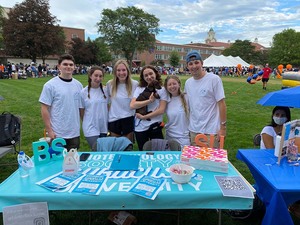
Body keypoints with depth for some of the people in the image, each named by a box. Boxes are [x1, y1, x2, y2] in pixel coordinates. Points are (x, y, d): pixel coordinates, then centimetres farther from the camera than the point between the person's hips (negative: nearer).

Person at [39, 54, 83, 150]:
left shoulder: (78, 85, 5)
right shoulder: (50, 85, -8)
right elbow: (44, 109, -8)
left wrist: (82, 126, 7)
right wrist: (49, 130, -11)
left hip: (75, 133, 4)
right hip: (57, 134, -4)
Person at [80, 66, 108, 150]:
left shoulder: (105, 90, 0)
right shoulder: (83, 92, -8)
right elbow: (81, 111, 0)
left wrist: (108, 121, 8)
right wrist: (87, 123, 6)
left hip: (104, 128, 4)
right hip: (91, 129, -3)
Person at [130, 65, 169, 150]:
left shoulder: (162, 90, -1)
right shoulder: (139, 89, 4)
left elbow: (161, 110, -9)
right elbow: (132, 105, -9)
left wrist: (144, 117, -11)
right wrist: (149, 101, -16)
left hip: (155, 127, -2)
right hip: (140, 127, 2)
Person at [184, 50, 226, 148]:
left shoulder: (214, 79, -10)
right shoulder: (188, 82, 7)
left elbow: (221, 104, -10)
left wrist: (223, 127, -12)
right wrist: (186, 126, 11)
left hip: (211, 131, -5)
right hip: (193, 130, 5)